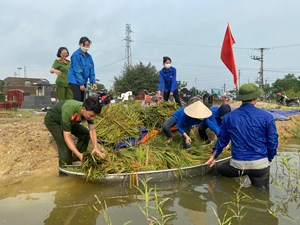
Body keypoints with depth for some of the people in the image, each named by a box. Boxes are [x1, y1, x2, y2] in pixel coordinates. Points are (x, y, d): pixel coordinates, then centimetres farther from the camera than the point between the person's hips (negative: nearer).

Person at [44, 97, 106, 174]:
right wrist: (79, 154, -45)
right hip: (52, 120, -6)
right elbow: (67, 136, -39)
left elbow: (92, 130, -20)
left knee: (85, 134, 0)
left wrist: (96, 147, -36)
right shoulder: (68, 111, -44)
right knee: (65, 146, -20)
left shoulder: (89, 111, -25)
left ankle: (75, 159, 16)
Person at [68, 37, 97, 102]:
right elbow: (77, 70, -15)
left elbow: (91, 70, 9)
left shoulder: (89, 56, 10)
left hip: (83, 82, 7)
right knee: (77, 100, -14)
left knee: (82, 100, 8)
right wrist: (81, 83, -18)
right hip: (75, 81, -7)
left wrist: (93, 82, 0)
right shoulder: (76, 55, -10)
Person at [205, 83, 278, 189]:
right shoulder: (267, 117, -6)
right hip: (260, 165, 1)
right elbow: (273, 142, -1)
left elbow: (222, 140, 10)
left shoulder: (228, 117, -2)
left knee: (216, 172, 22)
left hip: (237, 164, 0)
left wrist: (214, 156, 26)